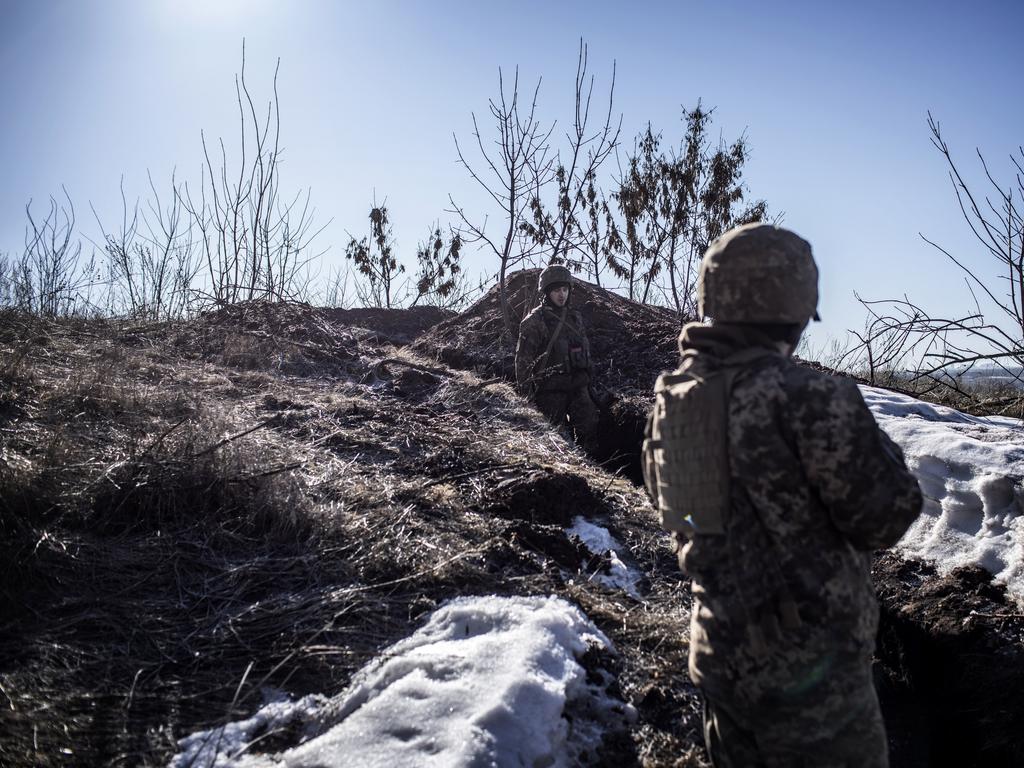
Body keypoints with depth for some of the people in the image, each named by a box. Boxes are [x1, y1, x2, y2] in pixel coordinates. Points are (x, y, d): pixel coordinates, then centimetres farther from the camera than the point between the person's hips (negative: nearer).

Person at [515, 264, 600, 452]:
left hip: (577, 386, 6)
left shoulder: (575, 317, 13)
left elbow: (586, 351, 22)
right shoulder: (534, 321, -6)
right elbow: (523, 359, -7)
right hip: (550, 389, -6)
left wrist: (588, 379, 19)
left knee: (590, 430, 1)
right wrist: (526, 393, -10)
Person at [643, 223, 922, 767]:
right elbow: (884, 517, -15)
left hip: (718, 649, 7)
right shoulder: (809, 397, -23)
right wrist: (875, 442, 4)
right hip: (807, 661, -6)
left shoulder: (673, 396, -1)